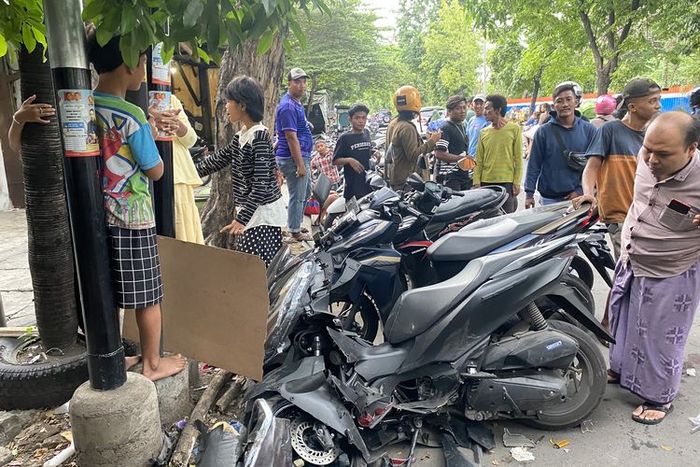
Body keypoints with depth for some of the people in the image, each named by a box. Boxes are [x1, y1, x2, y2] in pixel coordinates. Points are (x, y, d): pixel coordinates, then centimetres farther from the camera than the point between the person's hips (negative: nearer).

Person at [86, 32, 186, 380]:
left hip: (99, 218, 7)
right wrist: (152, 135, 6)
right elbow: (155, 171, -9)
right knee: (148, 297, 7)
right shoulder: (132, 116, -17)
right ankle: (153, 363, 21)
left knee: (109, 295, 16)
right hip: (133, 220, -7)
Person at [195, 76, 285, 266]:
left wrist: (242, 218, -25)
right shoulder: (241, 136, 11)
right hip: (250, 210, 9)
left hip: (263, 213, -9)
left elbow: (262, 183, -21)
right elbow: (219, 159, 23)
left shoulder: (259, 136, -16)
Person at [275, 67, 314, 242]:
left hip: (302, 156, 11)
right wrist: (300, 164, -24)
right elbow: (291, 137, -23)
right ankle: (295, 232, 10)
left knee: (305, 193, 21)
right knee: (297, 195, -2)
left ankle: (297, 225, 34)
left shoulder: (297, 103, 15)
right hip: (294, 158, -11)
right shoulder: (288, 106, -18)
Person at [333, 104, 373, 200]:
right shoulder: (345, 138, -5)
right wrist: (349, 160, -21)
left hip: (370, 181, 5)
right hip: (353, 183, -5)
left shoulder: (367, 133, 13)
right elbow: (335, 160, -5)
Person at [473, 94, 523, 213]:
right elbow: (479, 161, 8)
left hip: (507, 183, -3)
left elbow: (518, 158, 0)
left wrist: (517, 182, -6)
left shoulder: (514, 129, 1)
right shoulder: (484, 132, 9)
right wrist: (476, 182, 0)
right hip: (486, 182, 3)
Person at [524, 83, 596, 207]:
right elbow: (534, 164, 0)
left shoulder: (588, 130, 5)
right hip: (549, 199, -1)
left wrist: (580, 190, -5)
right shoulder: (544, 131, 1)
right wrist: (529, 193, -4)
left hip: (578, 197, 1)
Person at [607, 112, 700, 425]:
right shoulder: (646, 157, -12)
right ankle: (620, 369, 48)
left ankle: (659, 397, 33)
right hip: (630, 264, 6)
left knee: (660, 339, 11)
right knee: (622, 322, 23)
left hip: (670, 276, -6)